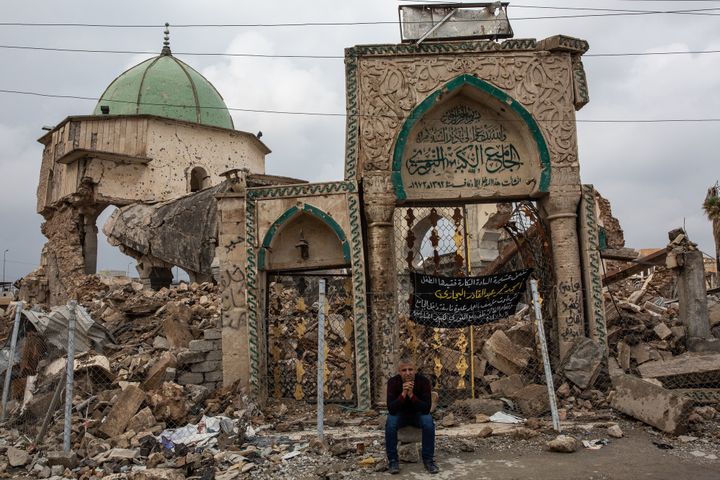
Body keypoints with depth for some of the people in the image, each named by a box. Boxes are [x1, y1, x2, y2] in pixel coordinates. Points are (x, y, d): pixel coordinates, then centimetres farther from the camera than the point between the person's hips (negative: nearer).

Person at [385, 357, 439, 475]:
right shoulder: (393, 382, -22)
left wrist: (411, 395, -40)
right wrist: (403, 394, -43)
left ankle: (428, 459, -14)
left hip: (418, 413, 0)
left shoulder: (423, 381, -23)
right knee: (390, 424, -31)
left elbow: (426, 408, -28)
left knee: (429, 423, -31)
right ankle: (393, 460, -15)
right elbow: (391, 409, -29)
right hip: (399, 413, 0)